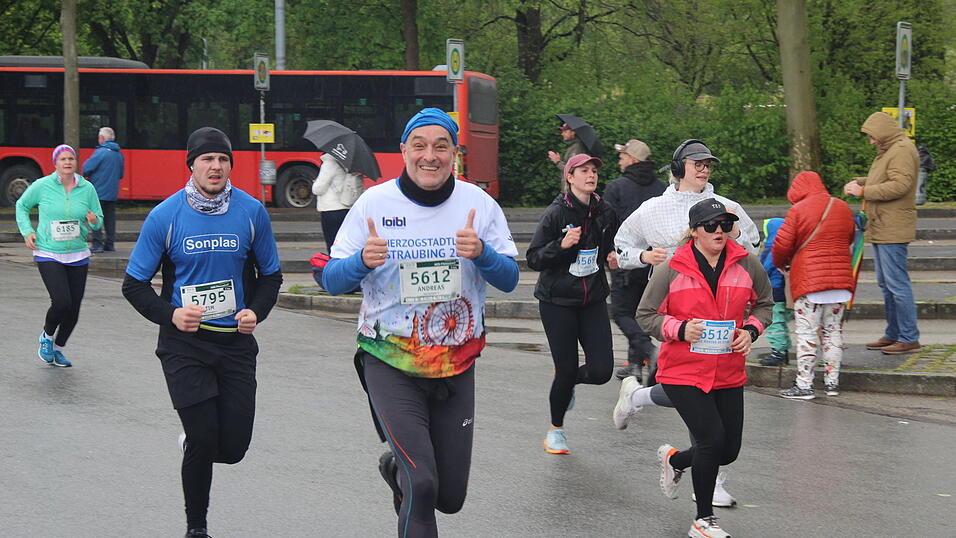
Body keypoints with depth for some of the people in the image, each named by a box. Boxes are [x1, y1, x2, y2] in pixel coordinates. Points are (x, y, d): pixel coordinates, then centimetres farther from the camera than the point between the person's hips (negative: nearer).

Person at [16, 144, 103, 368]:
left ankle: (58, 348, 28)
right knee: (61, 302, -17)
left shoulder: (87, 188, 0)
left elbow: (99, 219, 9)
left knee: (74, 309, 5)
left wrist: (94, 222, -15)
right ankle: (47, 335, 15)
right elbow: (22, 206, 11)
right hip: (48, 255, -3)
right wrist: (27, 231, -1)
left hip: (77, 256, 3)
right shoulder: (42, 186, -5)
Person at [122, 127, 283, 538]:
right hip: (185, 344, -2)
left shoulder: (251, 212, -1)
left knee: (233, 447, 0)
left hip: (235, 341, 2)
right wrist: (170, 315, -17)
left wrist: (256, 311, -8)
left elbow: (270, 275, 12)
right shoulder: (165, 216, -6)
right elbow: (134, 284, 0)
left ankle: (194, 443, 37)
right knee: (203, 442, -7)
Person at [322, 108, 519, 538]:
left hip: (455, 364, 3)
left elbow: (509, 280, 1)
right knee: (422, 488, -18)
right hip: (390, 362, -3)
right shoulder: (374, 203, -5)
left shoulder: (479, 204, -1)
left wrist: (481, 253, -20)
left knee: (450, 498, 12)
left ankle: (396, 468, 42)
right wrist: (363, 260, -24)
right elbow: (331, 281, -2)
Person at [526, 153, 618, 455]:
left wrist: (613, 258, 1)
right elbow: (533, 259, -10)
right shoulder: (557, 213, -10)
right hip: (558, 302, -4)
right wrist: (562, 244, -25)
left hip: (594, 300, 4)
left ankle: (567, 382, 29)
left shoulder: (605, 213, 5)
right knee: (566, 370, -1)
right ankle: (556, 430, 23)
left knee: (601, 371, -7)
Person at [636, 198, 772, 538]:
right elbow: (646, 316, -1)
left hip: (729, 375, 4)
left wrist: (751, 329, -3)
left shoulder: (747, 265, 0)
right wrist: (680, 329, -18)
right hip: (682, 373, -4)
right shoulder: (672, 270, -8)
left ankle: (674, 460, 41)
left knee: (728, 451, 8)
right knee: (712, 440, -15)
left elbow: (764, 303, 17)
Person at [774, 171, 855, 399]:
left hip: (808, 278, -5)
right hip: (840, 277, 5)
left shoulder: (798, 210, -9)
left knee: (807, 332, -2)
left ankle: (804, 385, -3)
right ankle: (832, 381, 16)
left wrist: (780, 263, 12)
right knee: (833, 329, 13)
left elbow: (782, 245, -8)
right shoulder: (843, 208, 9)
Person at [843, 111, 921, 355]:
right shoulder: (887, 150, 20)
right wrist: (859, 182, 8)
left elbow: (900, 185, -24)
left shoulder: (902, 150, -14)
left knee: (897, 283, -10)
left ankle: (909, 338, -8)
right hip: (881, 230, 11)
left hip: (893, 232, -11)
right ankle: (893, 334, 23)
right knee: (886, 284, 15)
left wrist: (864, 191, -19)